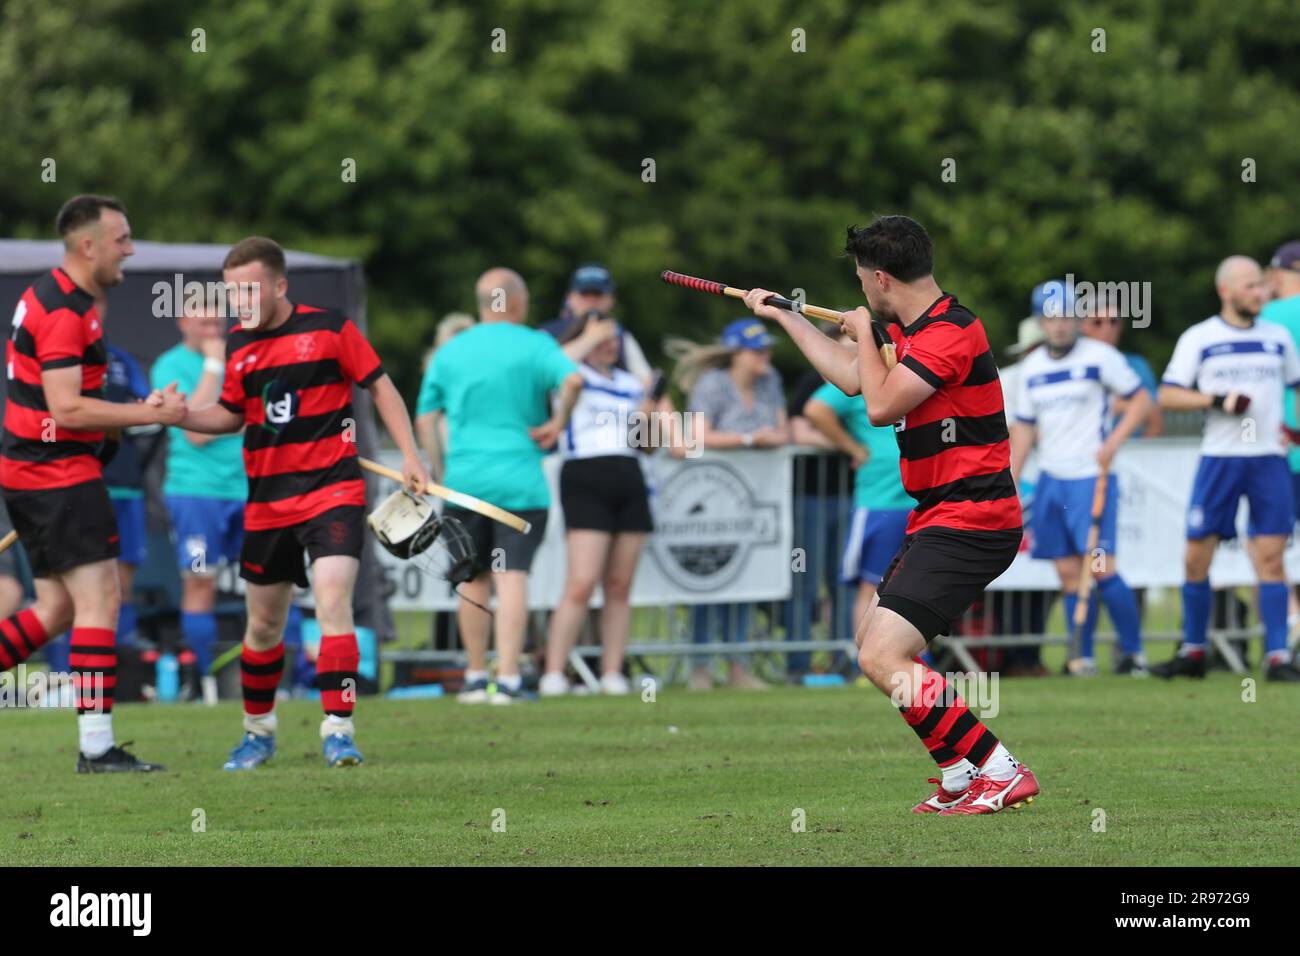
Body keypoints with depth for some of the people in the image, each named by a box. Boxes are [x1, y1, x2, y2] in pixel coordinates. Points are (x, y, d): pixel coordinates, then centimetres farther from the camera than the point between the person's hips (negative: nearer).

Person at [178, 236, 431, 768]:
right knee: (264, 623, 11)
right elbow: (230, 415, 17)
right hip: (267, 503, 5)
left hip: (332, 490, -5)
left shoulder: (329, 329, -7)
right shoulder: (238, 345, 6)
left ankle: (338, 729, -17)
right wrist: (176, 416, -1)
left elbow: (380, 387, 1)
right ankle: (258, 730, 29)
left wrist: (410, 457, -3)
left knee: (332, 601, -20)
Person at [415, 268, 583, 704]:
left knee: (473, 579, 13)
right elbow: (572, 379, -21)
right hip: (519, 480, -3)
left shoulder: (449, 352, 11)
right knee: (512, 577, -6)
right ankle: (508, 679, -14)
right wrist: (558, 421, -5)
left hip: (463, 477, 3)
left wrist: (436, 471, 20)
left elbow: (425, 415, 13)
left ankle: (476, 678, 18)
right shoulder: (533, 345, -2)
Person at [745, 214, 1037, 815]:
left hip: (968, 524, -11)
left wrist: (865, 334, -4)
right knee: (871, 638, 21)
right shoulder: (907, 329, 12)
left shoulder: (950, 332, -18)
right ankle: (962, 775, 19)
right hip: (943, 519, 11)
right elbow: (851, 377, 28)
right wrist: (783, 316, 36)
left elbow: (881, 405, -21)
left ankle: (1000, 774, -18)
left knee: (883, 659, -19)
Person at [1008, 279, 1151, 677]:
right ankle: (1083, 658, 7)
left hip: (1091, 477, -5)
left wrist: (1113, 442, -14)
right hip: (1051, 480, 5)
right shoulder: (1033, 367, 11)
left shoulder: (1100, 356, -4)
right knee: (1069, 573, 2)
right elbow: (1024, 428, 16)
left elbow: (1140, 399, -1)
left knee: (1100, 566, -14)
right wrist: (1010, 484, 11)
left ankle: (1134, 652, -5)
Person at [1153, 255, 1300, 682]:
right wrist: (1217, 400, -15)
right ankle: (1192, 652, 14)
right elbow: (1167, 395, -2)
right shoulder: (1199, 339, 1)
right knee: (1196, 557, 1)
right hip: (1219, 458, -1)